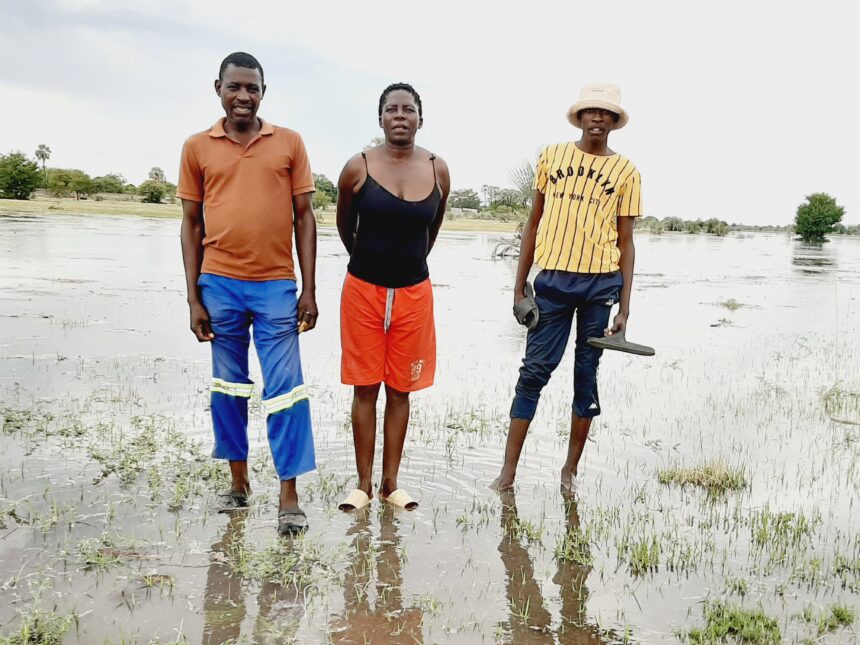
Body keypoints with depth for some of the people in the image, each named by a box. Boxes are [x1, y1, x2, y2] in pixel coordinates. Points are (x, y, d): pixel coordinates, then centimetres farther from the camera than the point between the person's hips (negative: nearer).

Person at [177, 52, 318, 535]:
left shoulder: (289, 143, 4)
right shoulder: (197, 147, 6)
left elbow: (304, 216, 4)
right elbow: (192, 224, 8)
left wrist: (309, 291, -2)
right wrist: (194, 298, 2)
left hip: (276, 286, -1)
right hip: (220, 284, 2)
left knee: (285, 389, -3)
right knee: (227, 386, 10)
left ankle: (290, 498, 6)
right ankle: (239, 481, 25)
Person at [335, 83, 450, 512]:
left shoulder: (438, 171, -2)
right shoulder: (358, 169, -8)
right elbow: (345, 227, 8)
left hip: (413, 292, 2)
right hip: (364, 290, -1)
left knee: (399, 390, 9)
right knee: (365, 389, 5)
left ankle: (390, 484, 20)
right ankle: (363, 484, 16)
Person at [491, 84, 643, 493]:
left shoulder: (625, 172, 4)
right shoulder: (552, 156, 7)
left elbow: (625, 242, 5)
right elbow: (535, 222, 10)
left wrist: (624, 307, -1)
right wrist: (519, 286, 6)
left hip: (601, 282, 0)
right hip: (552, 279, 0)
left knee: (587, 374, 8)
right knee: (534, 370, 0)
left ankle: (570, 469, 19)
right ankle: (508, 470, 5)